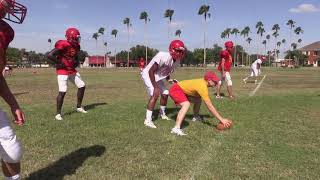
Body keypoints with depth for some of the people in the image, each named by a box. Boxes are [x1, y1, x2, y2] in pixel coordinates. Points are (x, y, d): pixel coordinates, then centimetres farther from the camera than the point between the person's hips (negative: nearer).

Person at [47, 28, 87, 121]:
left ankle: (79, 107, 27)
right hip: (63, 71, -9)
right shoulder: (63, 45, -20)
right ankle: (58, 114, 1)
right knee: (62, 92, -12)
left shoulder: (76, 46, 5)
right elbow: (50, 55, -24)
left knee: (82, 86, 11)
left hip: (72, 70, 9)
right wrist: (59, 63, -18)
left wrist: (77, 62, 5)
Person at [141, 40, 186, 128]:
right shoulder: (163, 56, -33)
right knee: (155, 95, -22)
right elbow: (151, 71, -31)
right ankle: (148, 120, -17)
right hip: (148, 75, -8)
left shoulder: (177, 61, -8)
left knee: (165, 94, 13)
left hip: (158, 77, 9)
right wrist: (155, 87, -31)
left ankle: (162, 113, 38)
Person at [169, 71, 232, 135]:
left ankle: (195, 117, 38)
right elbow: (209, 106, -27)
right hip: (175, 89, -10)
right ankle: (176, 128, -41)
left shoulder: (203, 82, 1)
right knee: (186, 104, -34)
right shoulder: (203, 87, -26)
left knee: (198, 100, 15)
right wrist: (222, 119, -24)